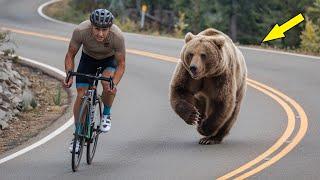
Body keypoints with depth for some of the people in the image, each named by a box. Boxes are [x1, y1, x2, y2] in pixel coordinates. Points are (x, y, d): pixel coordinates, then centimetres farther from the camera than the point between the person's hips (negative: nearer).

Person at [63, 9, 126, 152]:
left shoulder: (117, 37, -36)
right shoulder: (81, 31, -35)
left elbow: (121, 64, -23)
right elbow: (70, 55, -19)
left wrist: (114, 84, -39)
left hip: (109, 60, -1)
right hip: (88, 58, 1)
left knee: (107, 82, -30)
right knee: (81, 95, -9)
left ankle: (106, 115, -3)